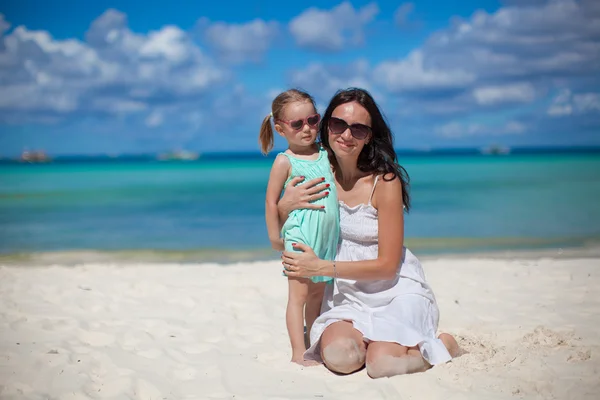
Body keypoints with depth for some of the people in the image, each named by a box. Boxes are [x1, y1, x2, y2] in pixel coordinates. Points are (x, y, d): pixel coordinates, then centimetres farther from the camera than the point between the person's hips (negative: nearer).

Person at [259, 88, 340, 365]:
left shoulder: (326, 154, 9)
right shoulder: (285, 161, -7)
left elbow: (341, 186, 23)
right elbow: (271, 201, -5)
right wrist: (275, 237, -4)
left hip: (328, 234, 6)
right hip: (300, 236, -5)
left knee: (318, 293, 12)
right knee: (299, 293, -5)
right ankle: (298, 354, -3)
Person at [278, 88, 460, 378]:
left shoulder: (385, 181, -16)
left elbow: (387, 265, -13)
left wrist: (321, 267, -18)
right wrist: (284, 206, -15)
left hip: (396, 289, -3)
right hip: (346, 293, 3)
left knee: (380, 366, -25)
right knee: (339, 357, -26)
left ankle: (442, 344, 6)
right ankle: (381, 339, 8)